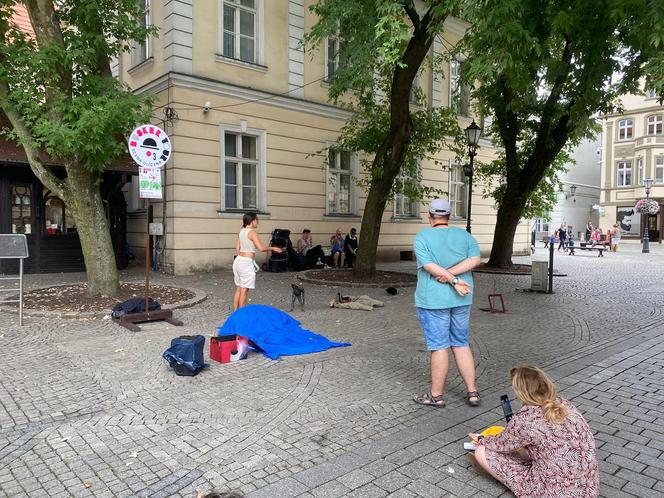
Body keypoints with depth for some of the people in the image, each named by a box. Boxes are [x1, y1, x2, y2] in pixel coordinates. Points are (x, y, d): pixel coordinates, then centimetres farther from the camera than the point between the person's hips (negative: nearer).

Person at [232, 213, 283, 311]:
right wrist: (273, 248, -3)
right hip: (247, 263, -8)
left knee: (238, 289, 14)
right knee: (244, 290, -1)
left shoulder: (241, 231, 11)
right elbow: (261, 248, -19)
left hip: (238, 260, 8)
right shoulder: (252, 232, -13)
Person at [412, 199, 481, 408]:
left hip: (433, 300, -4)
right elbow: (475, 259, -7)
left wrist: (452, 279, -14)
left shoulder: (422, 236, -7)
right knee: (461, 344, 14)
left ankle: (436, 395, 12)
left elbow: (430, 266, -18)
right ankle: (472, 392, 17)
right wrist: (452, 273, -13)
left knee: (439, 346, 1)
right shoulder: (464, 235, 6)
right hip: (461, 300, 5)